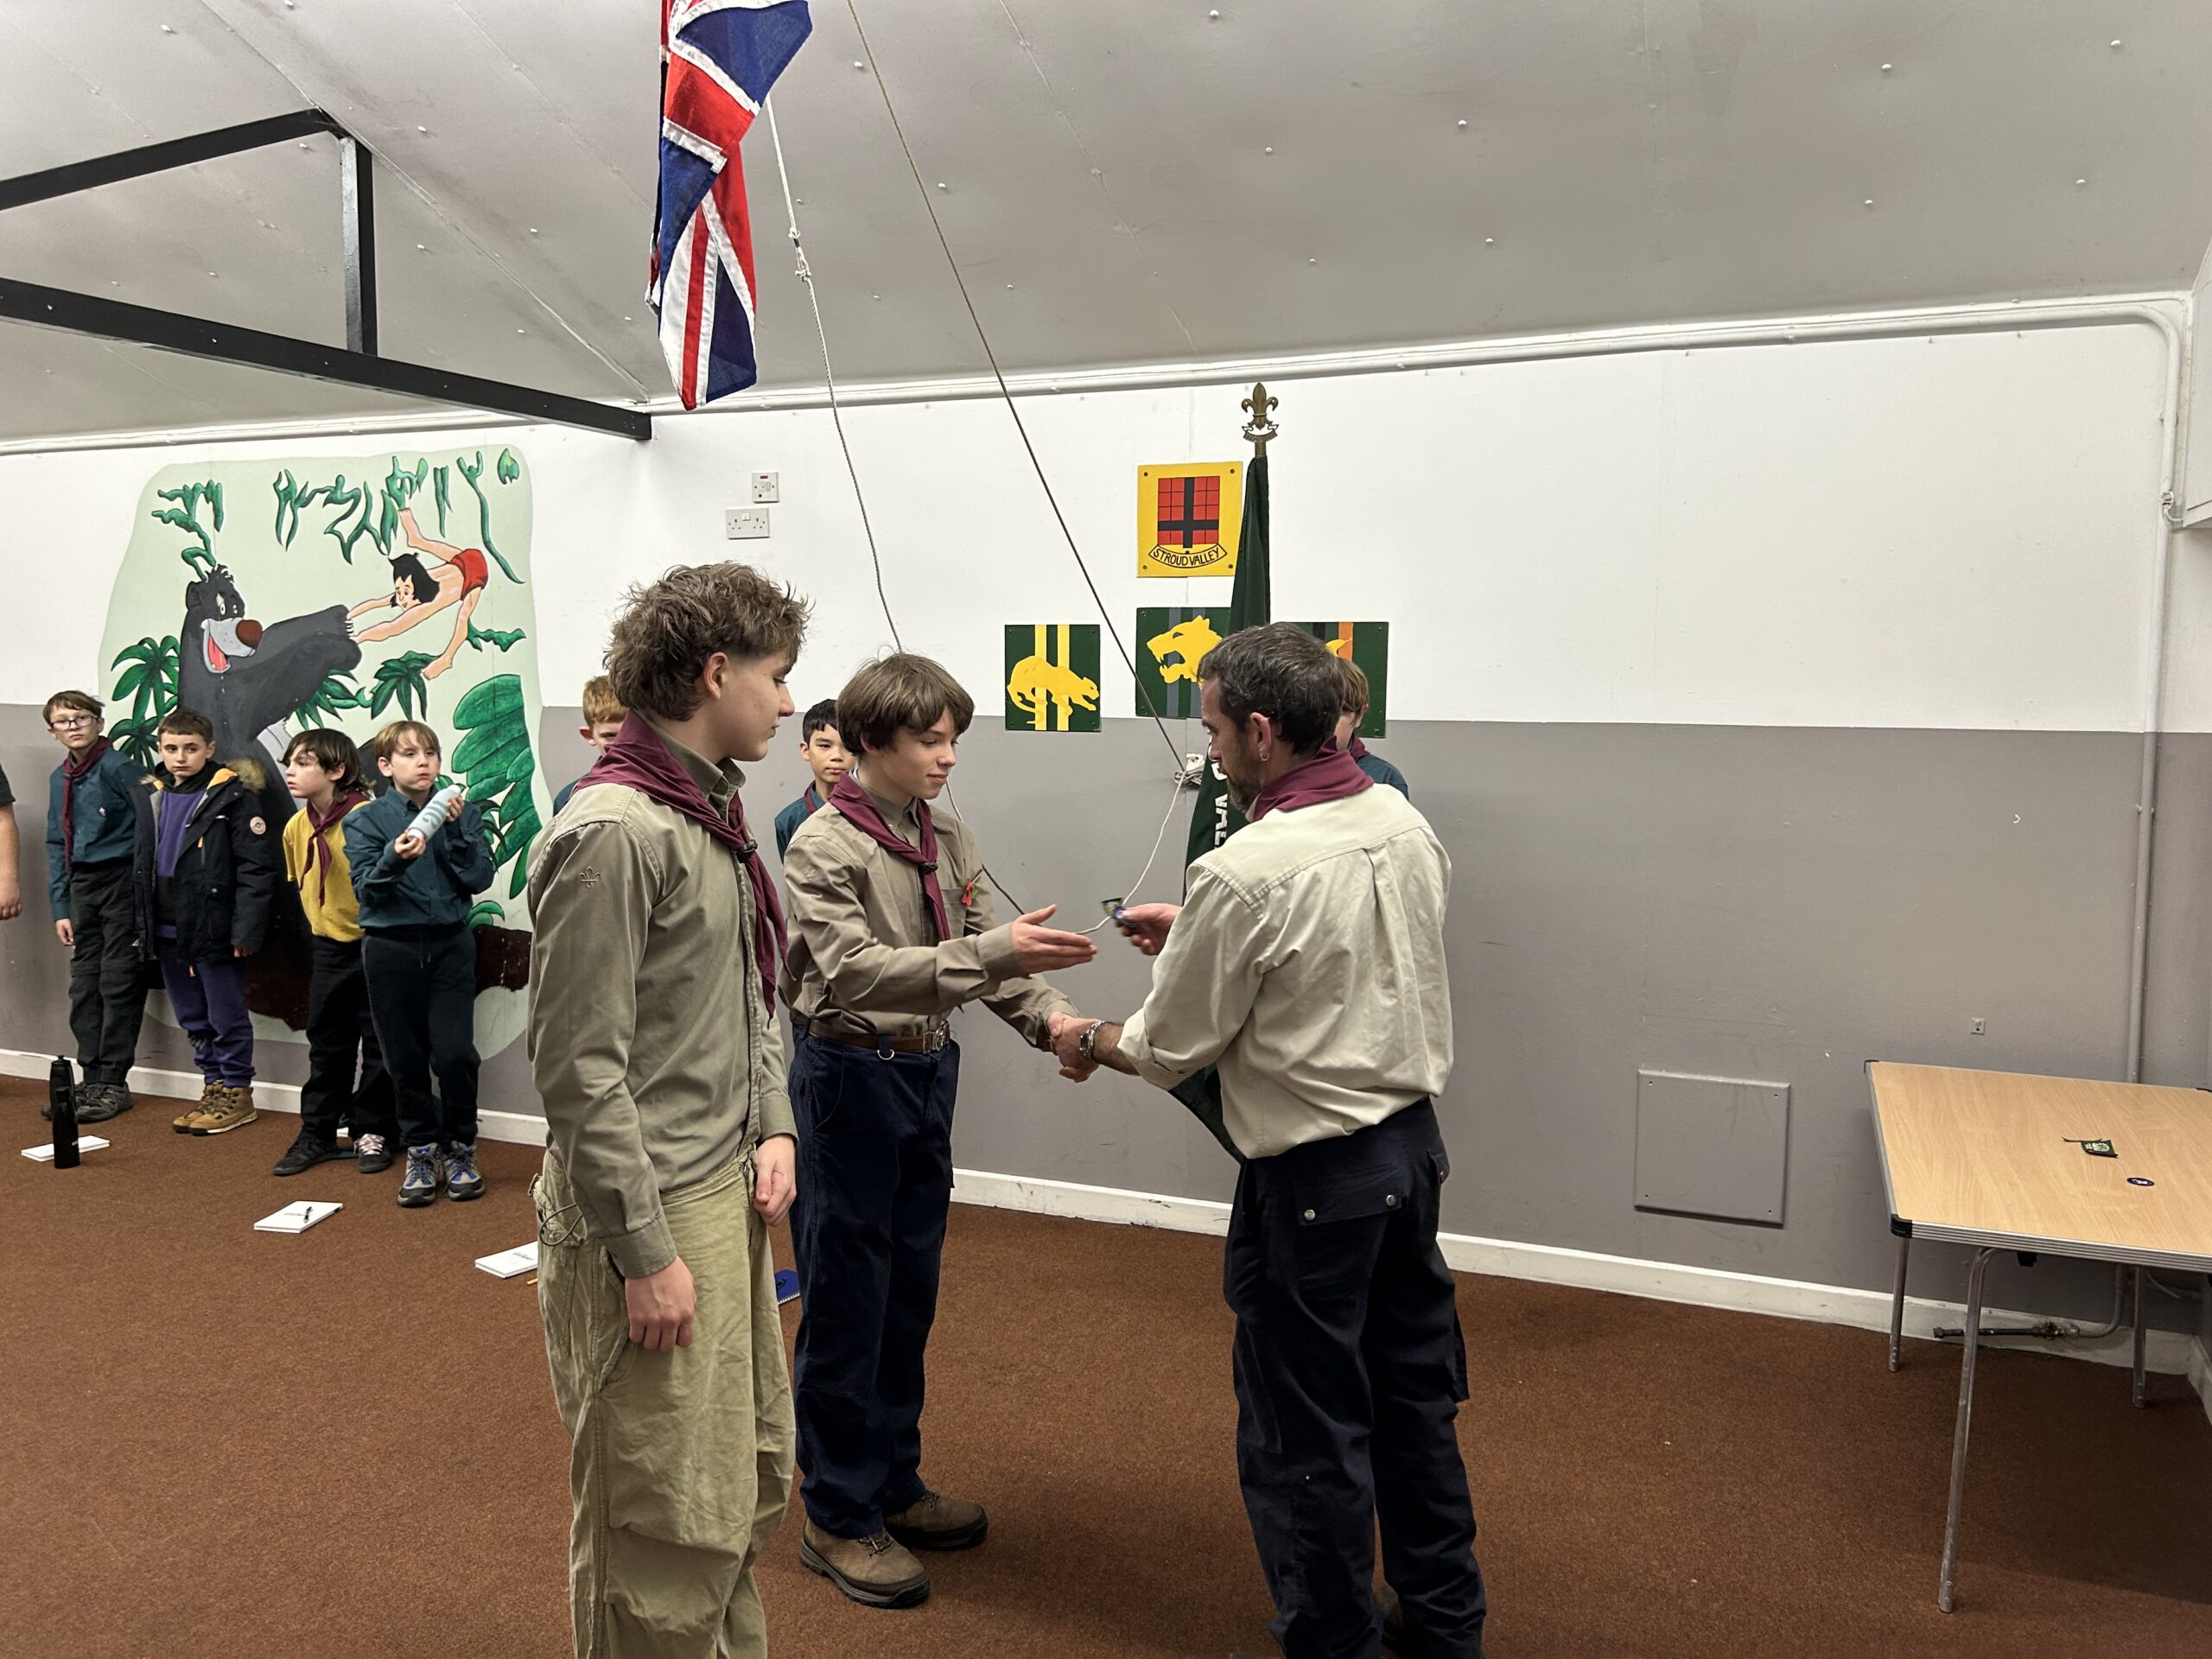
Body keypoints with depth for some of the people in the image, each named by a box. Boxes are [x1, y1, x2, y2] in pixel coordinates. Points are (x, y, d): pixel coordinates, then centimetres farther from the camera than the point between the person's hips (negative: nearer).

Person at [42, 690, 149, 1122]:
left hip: (122, 880, -7)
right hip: (83, 885, 7)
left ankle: (113, 1083, 5)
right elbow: (57, 846, 17)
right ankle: (91, 1079, 17)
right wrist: (61, 907, 12)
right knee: (85, 983, 9)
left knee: (118, 982, -3)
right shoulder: (60, 779, 13)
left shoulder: (119, 767, -10)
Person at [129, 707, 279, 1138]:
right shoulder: (149, 795, 11)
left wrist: (246, 928, -18)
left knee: (227, 1018, 3)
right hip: (166, 930, 7)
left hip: (213, 927, -7)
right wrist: (142, 922, 13)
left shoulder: (233, 795, -11)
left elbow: (256, 866, -14)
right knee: (193, 1019, 15)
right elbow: (141, 863, 18)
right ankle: (214, 1086, 26)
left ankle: (237, 1093, 14)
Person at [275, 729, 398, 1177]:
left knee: (378, 1044, 4)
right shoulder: (296, 828, 3)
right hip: (328, 947, 6)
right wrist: (320, 930, 17)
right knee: (326, 1045, 13)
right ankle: (317, 1133, 22)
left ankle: (373, 1132, 16)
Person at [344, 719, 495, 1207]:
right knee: (406, 1058, 6)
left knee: (454, 1054, -7)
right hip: (391, 949, 0)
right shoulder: (366, 819, 1)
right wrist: (396, 857, -28)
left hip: (450, 946, 0)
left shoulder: (462, 812, 3)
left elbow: (480, 879, -7)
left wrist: (456, 829, -18)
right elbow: (366, 890, -9)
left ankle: (459, 1147, 12)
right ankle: (421, 1150, 22)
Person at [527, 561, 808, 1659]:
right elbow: (579, 1068, -20)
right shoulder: (613, 834, -19)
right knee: (669, 1527, 5)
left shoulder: (712, 812, 9)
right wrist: (643, 1252, -18)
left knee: (750, 1485, 22)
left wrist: (773, 1125, 6)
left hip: (728, 1197, 9)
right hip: (651, 1214, -9)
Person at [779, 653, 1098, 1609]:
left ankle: (893, 1484, 33)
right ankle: (838, 1519, 19)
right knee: (845, 1304, 3)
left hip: (927, 1073, 7)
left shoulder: (947, 840, 5)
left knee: (910, 1293, 17)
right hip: (850, 1077, -7)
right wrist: (995, 951, -37)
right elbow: (854, 972, -28)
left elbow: (990, 960, 3)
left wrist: (1048, 1014, -17)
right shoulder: (823, 847, -15)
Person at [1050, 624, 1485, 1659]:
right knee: (1413, 1389, 22)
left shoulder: (1244, 874, -23)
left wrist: (1087, 1042, 8)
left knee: (1305, 1428, 9)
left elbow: (1172, 1051, -12)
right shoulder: (1404, 823, 0)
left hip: (1313, 1174, -8)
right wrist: (1198, 936, 15)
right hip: (1413, 1139, 8)